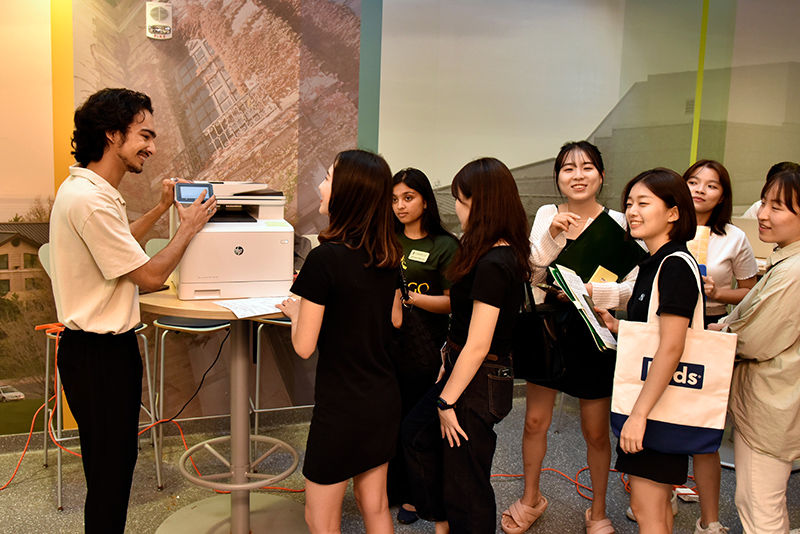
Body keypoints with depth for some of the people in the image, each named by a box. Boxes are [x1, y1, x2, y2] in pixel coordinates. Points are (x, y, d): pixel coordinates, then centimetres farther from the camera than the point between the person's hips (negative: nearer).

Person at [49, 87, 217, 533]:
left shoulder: (84, 187, 8)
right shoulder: (90, 200, -25)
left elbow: (119, 244, 24)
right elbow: (150, 275, -21)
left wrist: (162, 208, 17)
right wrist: (189, 228, -8)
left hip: (99, 343, 10)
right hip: (100, 353, -10)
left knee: (112, 462, 22)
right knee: (110, 467, 5)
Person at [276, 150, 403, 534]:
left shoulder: (325, 258, -22)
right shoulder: (387, 257, -1)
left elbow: (304, 347, -19)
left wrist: (295, 311, 2)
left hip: (342, 405, -7)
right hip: (385, 398, 7)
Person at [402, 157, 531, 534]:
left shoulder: (492, 265, -25)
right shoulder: (506, 254, 5)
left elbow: (478, 346, -25)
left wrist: (447, 402, -16)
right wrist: (448, 362, 16)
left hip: (480, 382, -10)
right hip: (464, 369, 10)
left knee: (465, 482, 6)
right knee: (417, 432, 24)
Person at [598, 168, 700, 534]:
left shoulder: (676, 265, -19)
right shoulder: (653, 264, 12)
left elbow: (671, 348, -25)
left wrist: (638, 413, -25)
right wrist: (618, 327, 6)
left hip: (660, 400, -10)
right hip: (648, 398, 10)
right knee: (656, 504, 20)